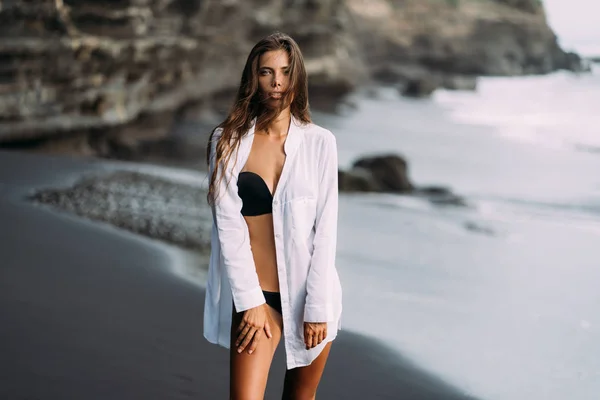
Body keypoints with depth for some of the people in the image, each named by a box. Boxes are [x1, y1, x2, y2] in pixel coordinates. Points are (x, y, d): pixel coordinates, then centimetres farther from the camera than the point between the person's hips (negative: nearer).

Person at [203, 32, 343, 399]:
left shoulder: (319, 142, -1)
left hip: (311, 294, 1)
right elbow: (228, 224, -6)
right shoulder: (228, 142, -1)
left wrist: (317, 306, -8)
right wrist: (250, 300, -11)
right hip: (255, 295, -1)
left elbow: (325, 228, -3)